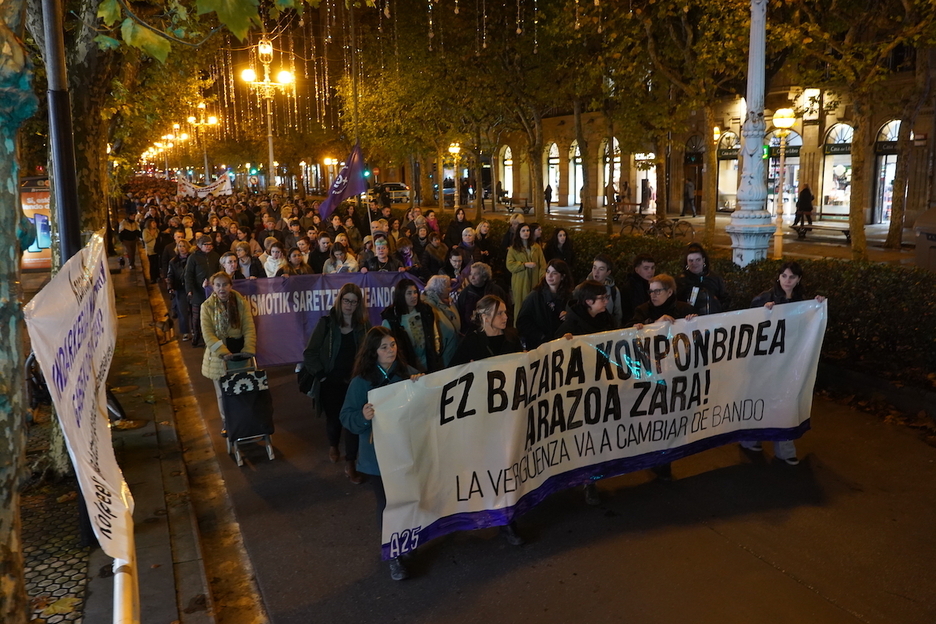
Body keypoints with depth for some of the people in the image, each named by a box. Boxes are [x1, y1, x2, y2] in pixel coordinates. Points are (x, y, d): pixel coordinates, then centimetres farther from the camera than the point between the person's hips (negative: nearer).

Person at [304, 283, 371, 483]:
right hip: (331, 382, -1)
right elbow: (310, 352, -5)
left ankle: (350, 464, 6)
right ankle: (333, 446, 47)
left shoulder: (364, 325, 0)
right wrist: (321, 375, -9)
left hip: (354, 382, 1)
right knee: (334, 418, 15)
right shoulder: (327, 323, -7)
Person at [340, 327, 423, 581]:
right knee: (388, 503, 4)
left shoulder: (407, 373, -1)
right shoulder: (361, 382, -9)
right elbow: (347, 418, -10)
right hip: (378, 455, -3)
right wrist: (363, 416, -31)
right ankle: (393, 555, 20)